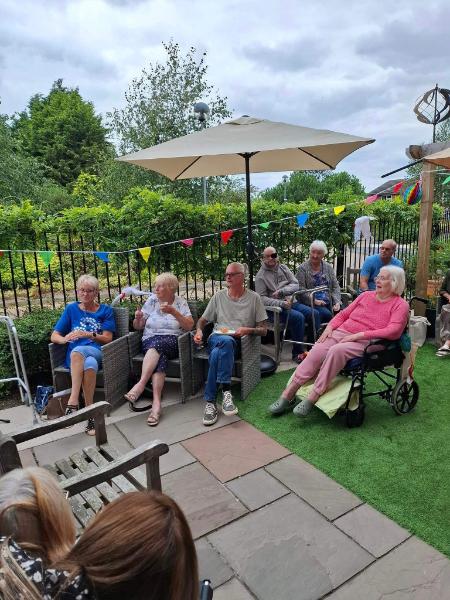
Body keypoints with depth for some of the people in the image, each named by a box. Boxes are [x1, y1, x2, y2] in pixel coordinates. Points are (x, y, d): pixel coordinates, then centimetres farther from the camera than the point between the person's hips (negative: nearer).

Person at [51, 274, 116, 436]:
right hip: (74, 357, 1)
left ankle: (73, 400, -38)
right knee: (89, 364, -37)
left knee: (77, 351, -37)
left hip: (98, 353, -1)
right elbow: (54, 336, 12)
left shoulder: (106, 310, 15)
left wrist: (88, 334, -14)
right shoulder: (71, 309, 18)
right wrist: (64, 339, -12)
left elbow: (107, 339, 5)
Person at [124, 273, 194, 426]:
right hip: (150, 341, 1)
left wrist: (173, 312, -16)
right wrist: (137, 318, -12)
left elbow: (189, 326, -5)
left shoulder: (181, 302, 7)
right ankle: (156, 402, -44)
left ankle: (141, 383, -41)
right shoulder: (152, 300, 11)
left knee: (158, 344, -35)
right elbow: (138, 327, 11)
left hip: (172, 342, -1)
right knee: (159, 356, -33)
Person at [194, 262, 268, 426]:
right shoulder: (218, 296, 17)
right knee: (226, 341, -38)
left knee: (217, 353, -38)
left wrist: (248, 330, -12)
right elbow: (202, 320, 23)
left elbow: (264, 330, 8)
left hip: (239, 342, -1)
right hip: (217, 337, 2)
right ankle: (226, 391, -38)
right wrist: (199, 330, 0)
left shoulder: (254, 298, 10)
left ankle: (210, 401, -33)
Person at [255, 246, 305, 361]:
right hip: (273, 309, -5)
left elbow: (295, 285, 6)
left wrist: (281, 291, -13)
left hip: (290, 302, 5)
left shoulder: (283, 268, 14)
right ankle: (297, 353, -17)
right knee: (298, 317, -29)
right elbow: (262, 298, -11)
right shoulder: (261, 276, -2)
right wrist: (282, 303, -21)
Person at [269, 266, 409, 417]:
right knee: (317, 351, -23)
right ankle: (288, 395, -22)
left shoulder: (400, 305, 4)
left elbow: (393, 331, -13)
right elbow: (343, 314, 23)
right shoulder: (366, 295, 20)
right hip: (341, 333, 5)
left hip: (366, 342, -5)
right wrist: (329, 327, 3)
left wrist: (359, 334, -17)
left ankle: (312, 399, -29)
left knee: (337, 350, -34)